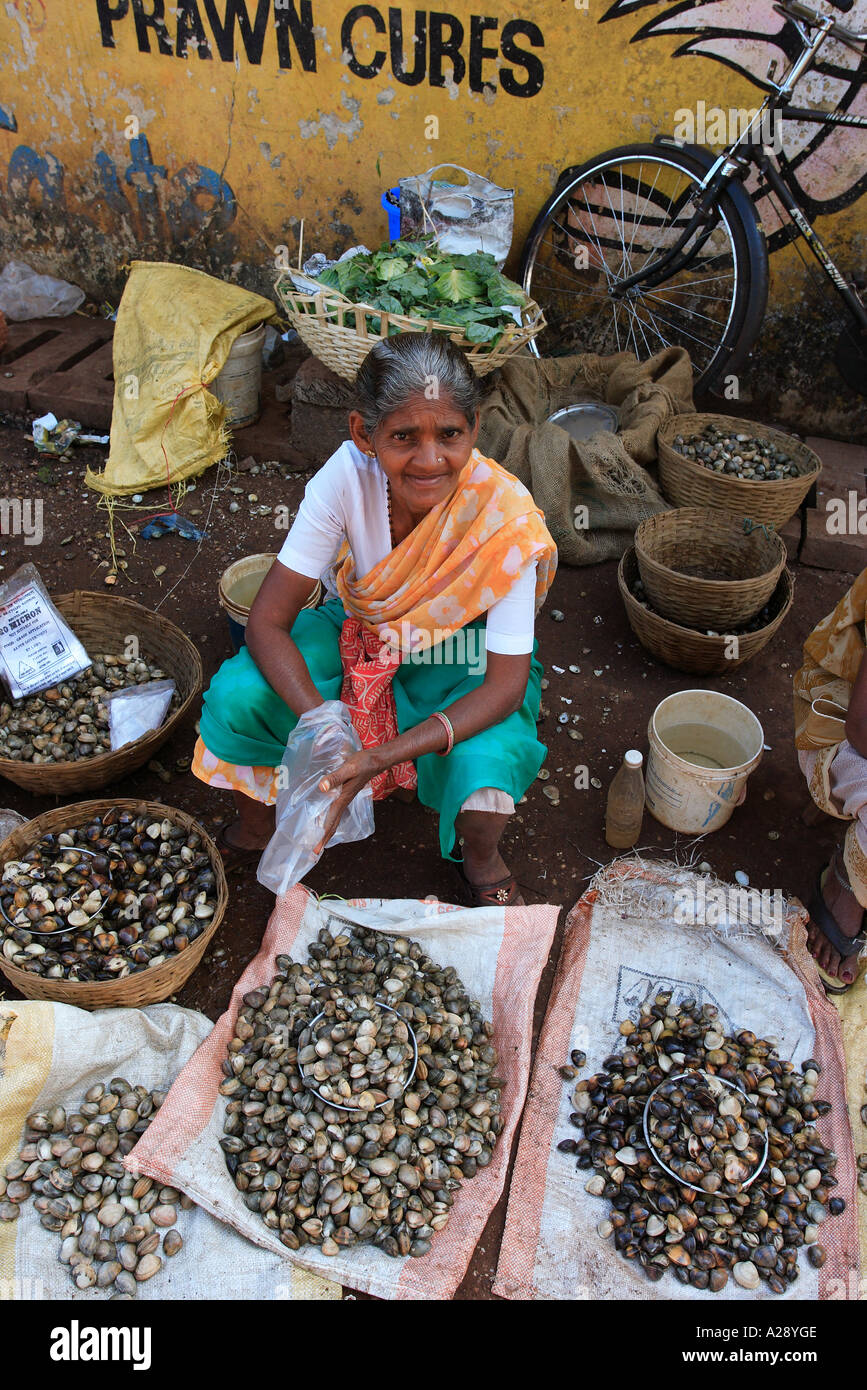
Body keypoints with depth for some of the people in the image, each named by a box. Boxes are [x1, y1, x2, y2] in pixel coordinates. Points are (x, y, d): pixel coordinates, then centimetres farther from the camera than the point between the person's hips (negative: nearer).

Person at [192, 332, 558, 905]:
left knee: (485, 769, -32)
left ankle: (482, 861, 5)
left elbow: (506, 685, -28)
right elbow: (267, 620, -22)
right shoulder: (347, 477, -26)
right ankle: (257, 821, 10)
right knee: (236, 696, -23)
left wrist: (383, 756, -39)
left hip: (465, 659, -2)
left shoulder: (503, 515, -30)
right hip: (360, 628, 2)